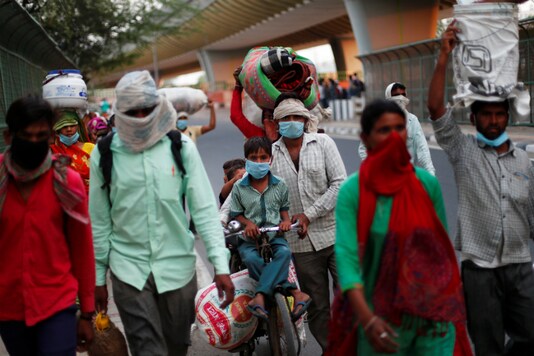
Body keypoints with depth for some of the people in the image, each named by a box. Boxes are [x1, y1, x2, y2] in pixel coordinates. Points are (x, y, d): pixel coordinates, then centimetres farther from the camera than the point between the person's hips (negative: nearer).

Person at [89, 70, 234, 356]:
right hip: (129, 269, -1)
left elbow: (204, 209, -5)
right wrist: (98, 277, 7)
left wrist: (221, 265, -12)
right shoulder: (104, 154, -3)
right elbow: (99, 220, 2)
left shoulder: (181, 147, -3)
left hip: (178, 266, 1)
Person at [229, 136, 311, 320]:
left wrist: (286, 220, -6)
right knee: (251, 259, -33)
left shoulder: (279, 185, 5)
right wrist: (248, 223, -14)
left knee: (284, 252, -33)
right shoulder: (239, 187, 1)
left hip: (274, 235, 1)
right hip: (249, 238, -1)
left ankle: (260, 295, -35)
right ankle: (293, 291, -30)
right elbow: (236, 214, 6)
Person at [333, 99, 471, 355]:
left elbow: (442, 247, 8)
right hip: (384, 316, -2)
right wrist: (367, 319, -28)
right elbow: (346, 256, -18)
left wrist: (454, 306, 12)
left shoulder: (427, 183, -1)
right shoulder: (352, 191, -11)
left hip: (434, 313, 3)